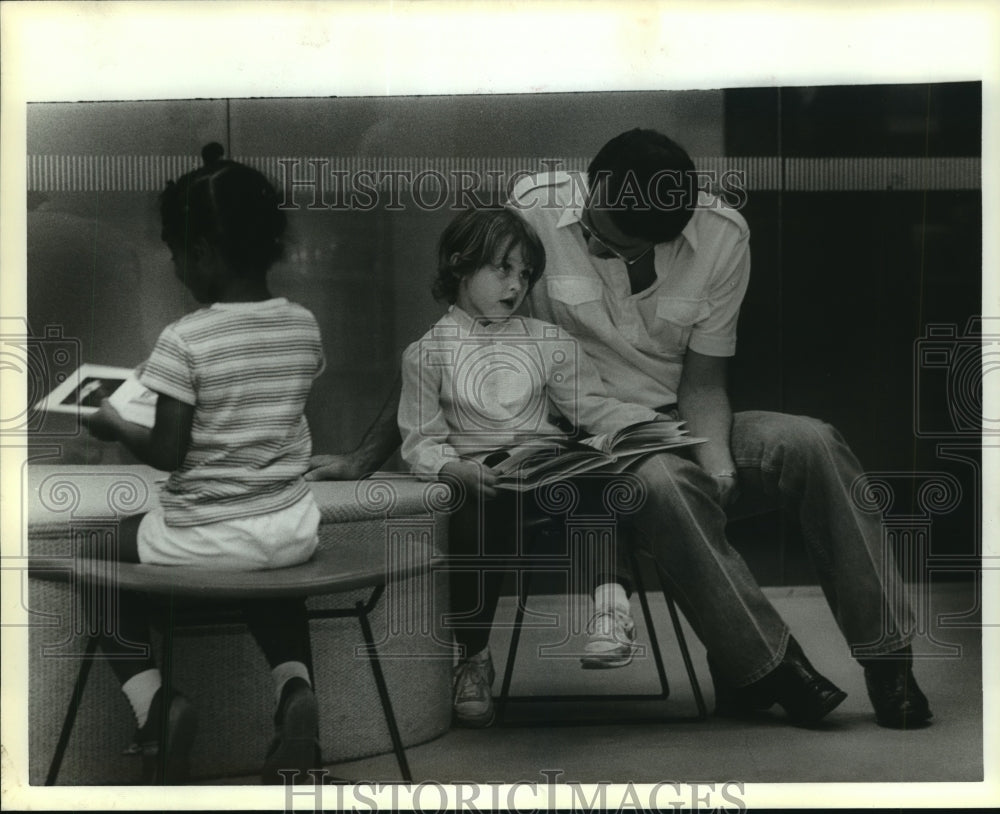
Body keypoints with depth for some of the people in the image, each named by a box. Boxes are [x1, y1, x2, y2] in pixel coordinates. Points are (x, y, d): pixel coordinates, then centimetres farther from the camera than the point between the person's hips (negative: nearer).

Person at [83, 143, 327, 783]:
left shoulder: (185, 341, -18)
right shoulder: (305, 327, -2)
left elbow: (167, 454, -16)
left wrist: (112, 425, 2)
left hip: (204, 537, -5)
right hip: (292, 531, 5)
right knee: (271, 577, 39)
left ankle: (151, 700, 0)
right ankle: (295, 688, 7)